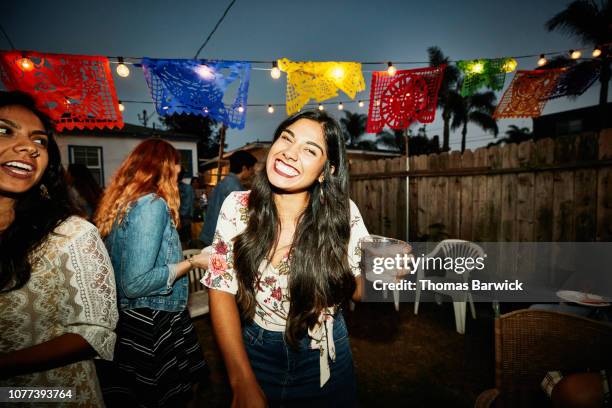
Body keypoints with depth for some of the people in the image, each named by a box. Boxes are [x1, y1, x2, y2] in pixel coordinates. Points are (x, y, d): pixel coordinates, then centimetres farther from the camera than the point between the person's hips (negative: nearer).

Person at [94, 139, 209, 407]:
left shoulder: (119, 202, 6)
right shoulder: (152, 204, -20)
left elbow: (125, 265, 14)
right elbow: (135, 283, -23)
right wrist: (192, 262, -16)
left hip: (128, 320, 9)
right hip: (153, 326, -9)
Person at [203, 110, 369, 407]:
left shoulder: (343, 214, -19)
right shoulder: (238, 207, -15)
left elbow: (358, 290, -6)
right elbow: (221, 289, -11)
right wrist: (242, 381, -15)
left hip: (323, 355, 0)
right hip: (255, 351, 1)